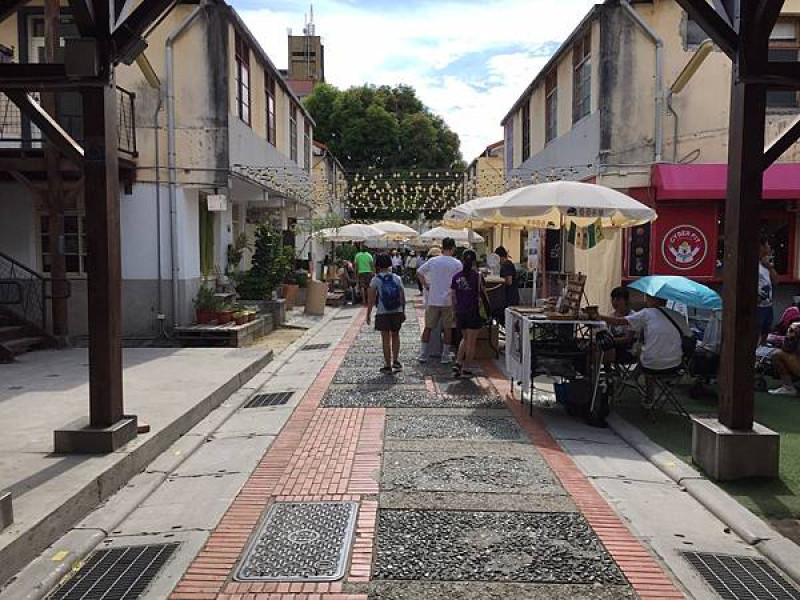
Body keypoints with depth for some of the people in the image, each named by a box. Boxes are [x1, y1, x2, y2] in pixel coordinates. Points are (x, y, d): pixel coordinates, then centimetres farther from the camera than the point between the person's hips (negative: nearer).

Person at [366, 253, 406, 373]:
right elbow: (403, 296, 4)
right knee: (395, 335, 20)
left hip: (383, 313, -2)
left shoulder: (375, 280, -6)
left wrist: (368, 314, 1)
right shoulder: (397, 278, 2)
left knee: (386, 338, 4)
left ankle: (388, 365, 7)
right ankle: (396, 360, 13)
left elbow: (371, 298, -7)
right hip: (397, 312, 3)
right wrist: (403, 311, 13)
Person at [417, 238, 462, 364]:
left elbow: (419, 272, 3)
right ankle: (445, 356, 12)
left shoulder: (432, 261, -1)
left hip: (433, 300, 2)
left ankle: (423, 354, 13)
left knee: (428, 327, 10)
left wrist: (425, 285, 12)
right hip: (449, 301, -2)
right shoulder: (457, 263, -6)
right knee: (448, 328, 8)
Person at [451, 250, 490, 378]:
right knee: (471, 341, 6)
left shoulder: (456, 276, 1)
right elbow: (483, 294, -6)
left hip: (460, 312, 4)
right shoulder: (478, 276, -10)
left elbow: (452, 296, 5)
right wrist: (487, 306, 9)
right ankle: (467, 369, 9)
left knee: (465, 338, 22)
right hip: (474, 312, -4)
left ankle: (457, 364, 12)